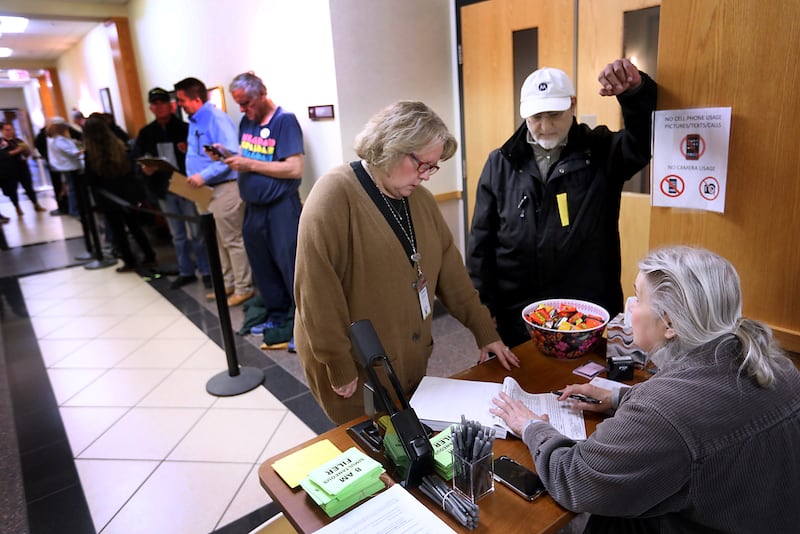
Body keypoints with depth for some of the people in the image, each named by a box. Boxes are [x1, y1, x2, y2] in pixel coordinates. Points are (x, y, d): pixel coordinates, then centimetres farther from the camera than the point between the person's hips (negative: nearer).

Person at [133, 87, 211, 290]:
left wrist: (189, 151, -27)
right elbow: (137, 160, 9)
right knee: (178, 235, 14)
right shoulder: (145, 133, 8)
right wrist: (145, 169, -12)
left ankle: (206, 271, 15)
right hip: (164, 190, 5)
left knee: (196, 233, 2)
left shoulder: (185, 128, -5)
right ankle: (185, 271, 26)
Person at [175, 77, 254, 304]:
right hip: (205, 188, 10)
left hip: (225, 187, -10)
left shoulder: (216, 118, -14)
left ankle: (243, 288, 8)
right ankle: (228, 283, 28)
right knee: (218, 240, 16)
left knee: (233, 240, -2)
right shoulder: (194, 121, 15)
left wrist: (204, 176, -24)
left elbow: (230, 154, -23)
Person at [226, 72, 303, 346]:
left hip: (281, 207, -7)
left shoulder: (284, 120, -10)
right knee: (263, 267, 14)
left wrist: (250, 165, -17)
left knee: (290, 266, -4)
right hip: (253, 207, 7)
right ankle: (278, 317, 29)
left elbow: (295, 169, -19)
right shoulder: (246, 121, 11)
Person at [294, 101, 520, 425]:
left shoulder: (419, 198, 6)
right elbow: (317, 290, -21)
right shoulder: (336, 194, -18)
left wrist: (484, 331, 7)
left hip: (411, 361, 7)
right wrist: (339, 367, -18)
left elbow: (448, 267, 8)